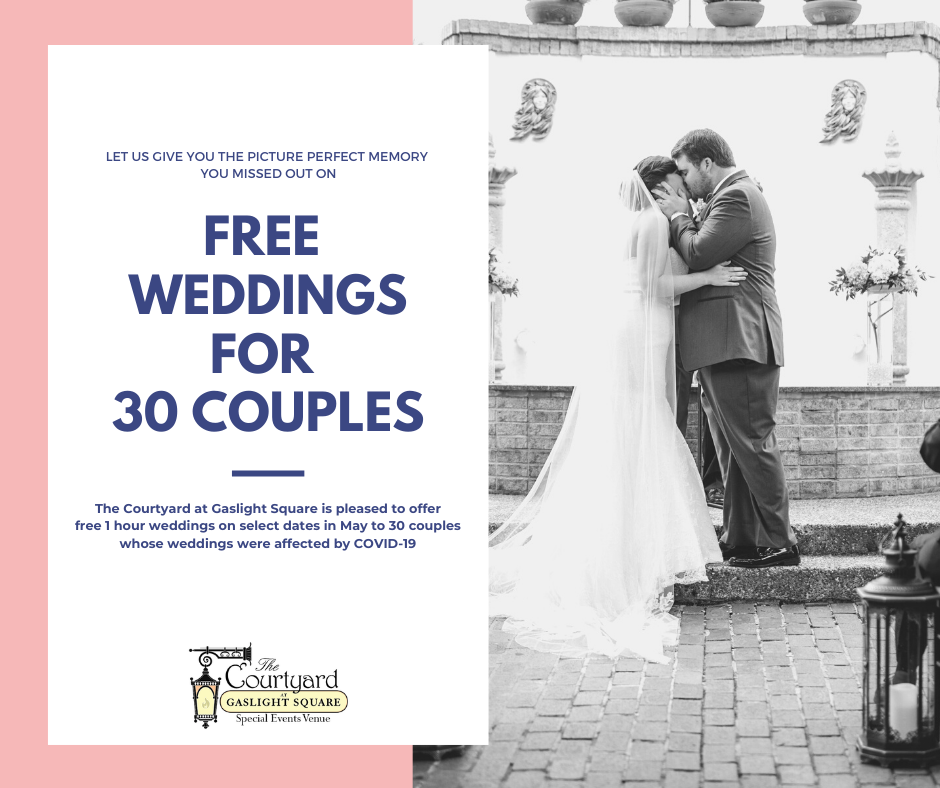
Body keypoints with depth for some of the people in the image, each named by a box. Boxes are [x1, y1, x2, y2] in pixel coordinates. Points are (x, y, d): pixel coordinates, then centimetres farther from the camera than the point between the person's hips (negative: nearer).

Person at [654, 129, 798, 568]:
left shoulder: (737, 195, -10)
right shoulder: (733, 196, 23)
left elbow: (699, 255, -18)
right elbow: (699, 258, 21)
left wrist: (677, 217, -3)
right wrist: (681, 216, 10)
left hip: (740, 340, -11)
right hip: (724, 344, 11)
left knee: (751, 442, -8)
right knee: (733, 449, 11)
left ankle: (778, 544, -4)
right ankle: (740, 541, 15)